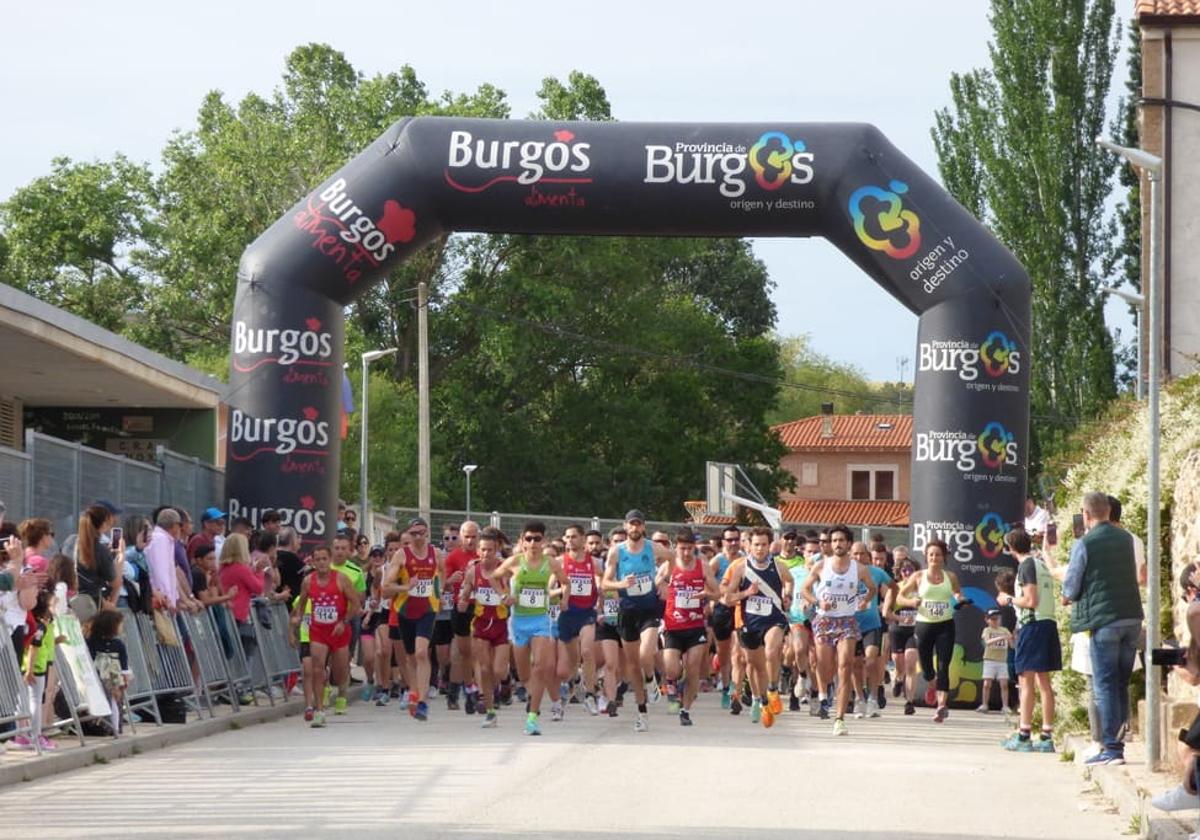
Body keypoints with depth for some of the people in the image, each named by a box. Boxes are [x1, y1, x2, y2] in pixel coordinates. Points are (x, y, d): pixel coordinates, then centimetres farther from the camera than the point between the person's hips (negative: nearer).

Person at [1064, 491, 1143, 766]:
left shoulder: (1084, 545, -10)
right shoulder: (1126, 539, 8)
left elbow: (1071, 588, -7)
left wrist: (1068, 596, 16)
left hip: (1103, 619, -6)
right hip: (1132, 617, 6)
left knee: (1105, 685, -2)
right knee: (1121, 684, 12)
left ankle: (1112, 748, -6)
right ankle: (1118, 742, 14)